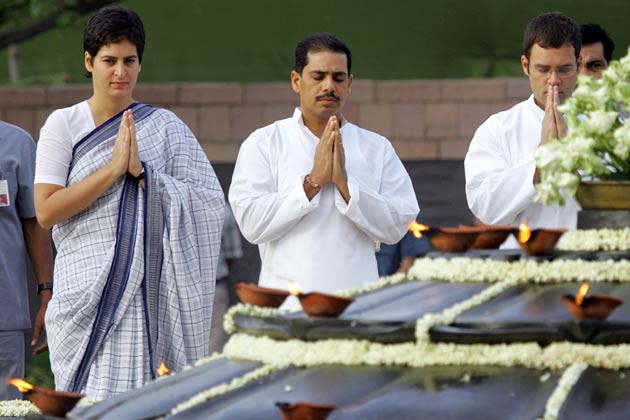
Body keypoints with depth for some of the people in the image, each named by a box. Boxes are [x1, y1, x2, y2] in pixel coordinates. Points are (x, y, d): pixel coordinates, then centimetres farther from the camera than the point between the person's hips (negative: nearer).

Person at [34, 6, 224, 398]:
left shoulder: (165, 127, 9)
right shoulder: (64, 124, 6)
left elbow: (207, 201, 2)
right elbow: (46, 210, -5)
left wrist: (142, 171, -9)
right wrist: (113, 169, -10)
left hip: (142, 288, 0)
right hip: (82, 288, 0)